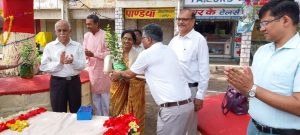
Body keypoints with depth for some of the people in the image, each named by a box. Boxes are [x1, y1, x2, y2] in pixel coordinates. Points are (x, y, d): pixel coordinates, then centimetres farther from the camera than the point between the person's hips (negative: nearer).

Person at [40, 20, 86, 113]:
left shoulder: (77, 46, 3)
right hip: (57, 82, -1)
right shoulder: (49, 46, 0)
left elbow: (83, 65, -3)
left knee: (76, 112, 15)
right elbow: (44, 67, -7)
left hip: (74, 81, 1)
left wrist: (73, 62, -22)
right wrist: (60, 62, -20)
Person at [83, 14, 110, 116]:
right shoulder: (86, 36, 7)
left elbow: (108, 53, -14)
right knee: (95, 96, 13)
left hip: (103, 70, -5)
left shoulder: (105, 35, -10)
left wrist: (93, 54, -20)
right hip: (92, 70, 5)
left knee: (104, 95, 7)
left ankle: (106, 118, 23)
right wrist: (84, 55, -12)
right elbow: (85, 51, 10)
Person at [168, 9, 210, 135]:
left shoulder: (199, 40, -10)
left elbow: (204, 70, -12)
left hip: (191, 88, -5)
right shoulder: (174, 40, 8)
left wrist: (200, 95, -13)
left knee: (189, 124, 10)